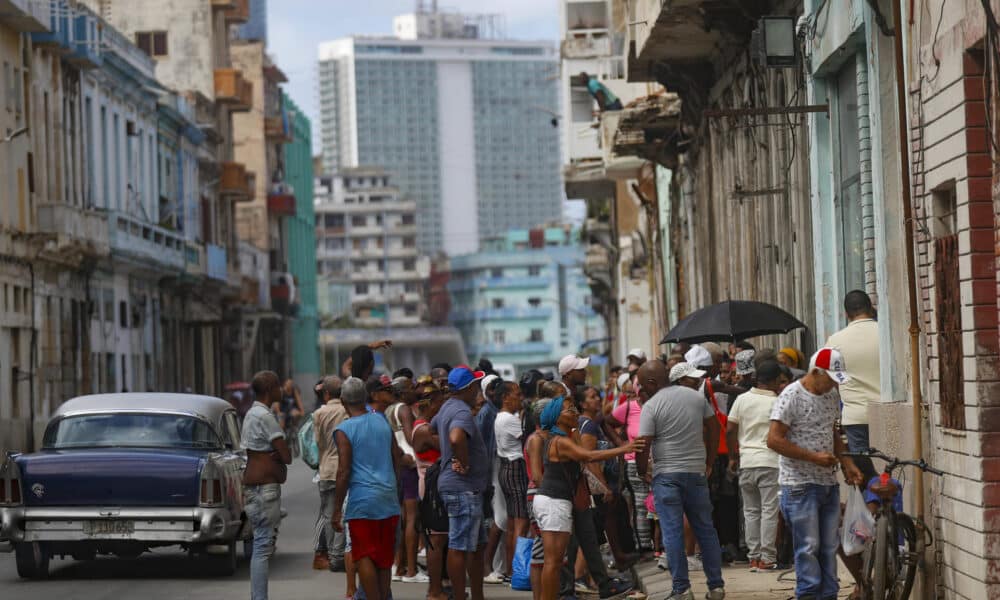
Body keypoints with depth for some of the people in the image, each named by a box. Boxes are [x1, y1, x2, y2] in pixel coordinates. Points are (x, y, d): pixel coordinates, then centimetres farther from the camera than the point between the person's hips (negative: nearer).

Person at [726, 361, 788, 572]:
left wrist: (733, 456, 13)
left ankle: (754, 557, 10)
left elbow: (730, 430, 2)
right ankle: (767, 558, -1)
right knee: (770, 511, 1)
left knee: (751, 511, 10)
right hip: (770, 461, -3)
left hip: (746, 461, 3)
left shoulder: (742, 399, 3)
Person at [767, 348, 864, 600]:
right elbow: (774, 440, -18)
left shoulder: (832, 396, 11)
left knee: (829, 546, 10)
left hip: (828, 483, 7)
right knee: (808, 547, -5)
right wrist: (814, 457, -19)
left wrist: (848, 464, 10)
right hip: (800, 484, -7)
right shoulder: (791, 396, -13)